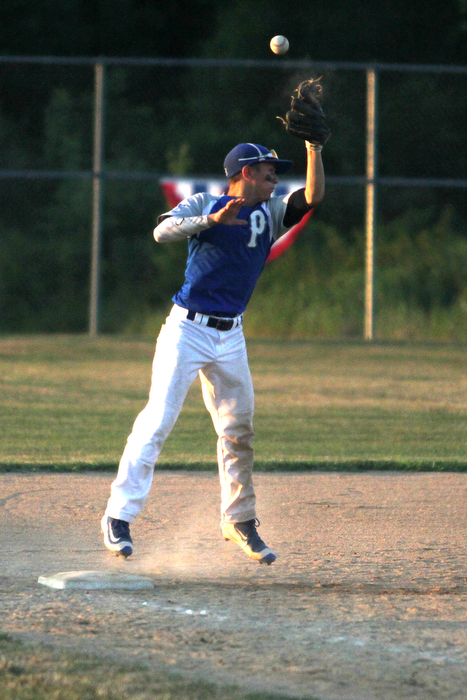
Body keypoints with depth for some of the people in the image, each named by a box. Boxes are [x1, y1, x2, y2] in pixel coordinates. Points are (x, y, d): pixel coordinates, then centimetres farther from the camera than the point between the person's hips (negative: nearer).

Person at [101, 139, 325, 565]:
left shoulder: (270, 214, 10)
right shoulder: (203, 205, -4)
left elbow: (313, 197, 1)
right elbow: (163, 232, -20)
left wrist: (313, 147, -7)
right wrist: (212, 219, -33)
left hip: (231, 337, 6)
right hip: (188, 328, -6)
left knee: (239, 429, 9)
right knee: (158, 419, -12)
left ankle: (239, 521, 23)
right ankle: (119, 517, -12)